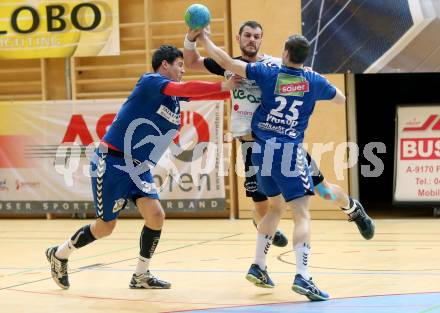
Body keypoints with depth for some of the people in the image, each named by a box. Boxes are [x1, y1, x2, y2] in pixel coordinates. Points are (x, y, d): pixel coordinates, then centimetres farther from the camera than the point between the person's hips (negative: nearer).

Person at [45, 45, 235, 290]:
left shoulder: (175, 97, 9)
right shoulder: (150, 81, -15)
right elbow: (186, 88, -29)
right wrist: (222, 86, -28)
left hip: (139, 168, 7)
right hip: (112, 163, -7)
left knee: (156, 216, -9)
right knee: (106, 227, 2)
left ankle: (141, 275, 8)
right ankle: (59, 254, 27)